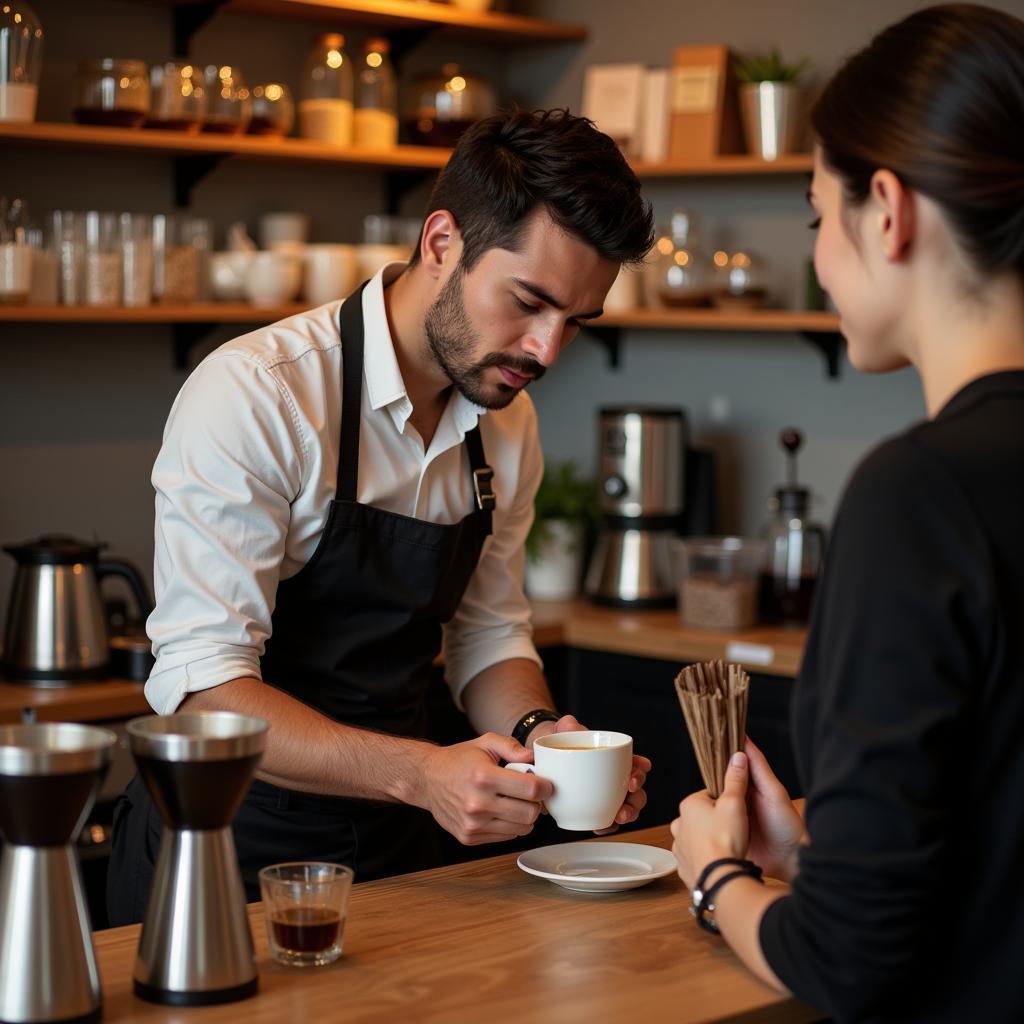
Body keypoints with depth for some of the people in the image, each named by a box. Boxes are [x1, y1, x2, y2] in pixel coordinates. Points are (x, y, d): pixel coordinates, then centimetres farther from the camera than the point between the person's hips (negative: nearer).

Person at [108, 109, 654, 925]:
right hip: (224, 850, -5)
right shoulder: (254, 394, -18)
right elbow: (202, 687, -22)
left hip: (392, 852, 6)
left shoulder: (508, 421, 4)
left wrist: (539, 736, -8)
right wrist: (421, 773, -33)